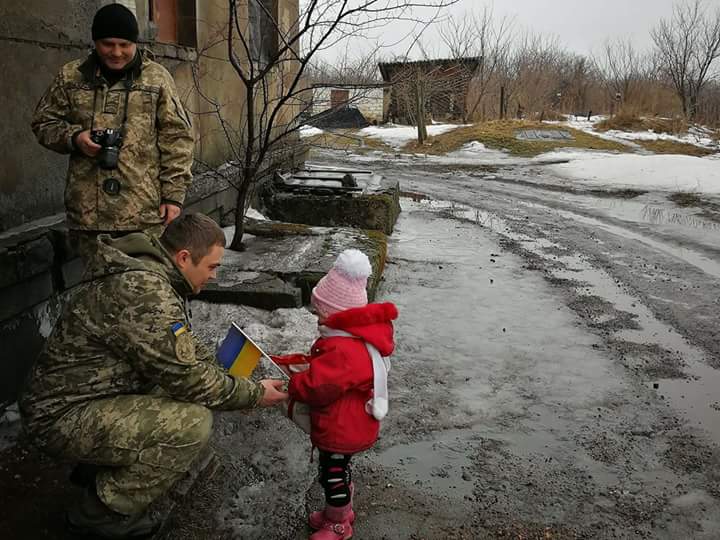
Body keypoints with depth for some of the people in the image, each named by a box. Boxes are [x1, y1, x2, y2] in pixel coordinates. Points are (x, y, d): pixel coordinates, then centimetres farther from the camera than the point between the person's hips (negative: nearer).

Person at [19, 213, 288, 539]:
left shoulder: (147, 273, 4)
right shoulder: (145, 291, -27)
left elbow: (186, 348, 15)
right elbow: (187, 378, -23)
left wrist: (235, 381, 6)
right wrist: (255, 395, -10)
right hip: (62, 417, -10)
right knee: (193, 423, -22)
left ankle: (100, 467, 19)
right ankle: (101, 513, -3)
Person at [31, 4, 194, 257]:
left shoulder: (157, 77, 3)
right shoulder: (71, 76, 9)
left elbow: (176, 138, 1)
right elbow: (43, 122, 17)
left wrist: (173, 195, -5)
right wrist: (74, 137, -5)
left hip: (145, 209, -2)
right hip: (89, 208, 2)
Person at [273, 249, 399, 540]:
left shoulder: (344, 352, -36)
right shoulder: (353, 336, 0)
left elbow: (313, 387, -31)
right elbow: (317, 363, 8)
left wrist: (282, 384, -14)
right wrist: (281, 362, -1)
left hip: (342, 429, -10)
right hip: (346, 425, 10)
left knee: (333, 476, 12)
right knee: (339, 471, 28)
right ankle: (343, 512, 49)